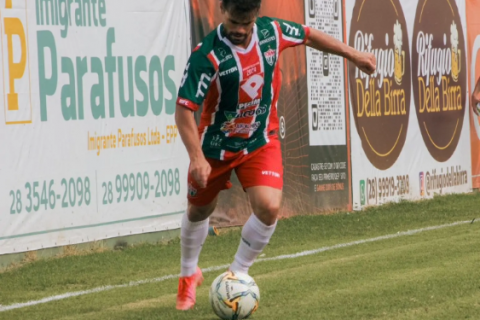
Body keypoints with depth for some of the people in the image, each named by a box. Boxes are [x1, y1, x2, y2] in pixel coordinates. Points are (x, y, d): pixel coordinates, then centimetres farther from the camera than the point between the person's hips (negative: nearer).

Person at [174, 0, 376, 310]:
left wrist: (352, 53, 15)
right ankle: (189, 275, 43)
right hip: (215, 145, -2)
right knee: (199, 211, 15)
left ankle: (237, 275, 4)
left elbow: (307, 35, 7)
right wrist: (196, 157, -37)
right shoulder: (207, 55, -28)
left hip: (261, 142, 2)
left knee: (269, 208, -18)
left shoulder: (272, 31, -15)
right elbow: (184, 108, -28)